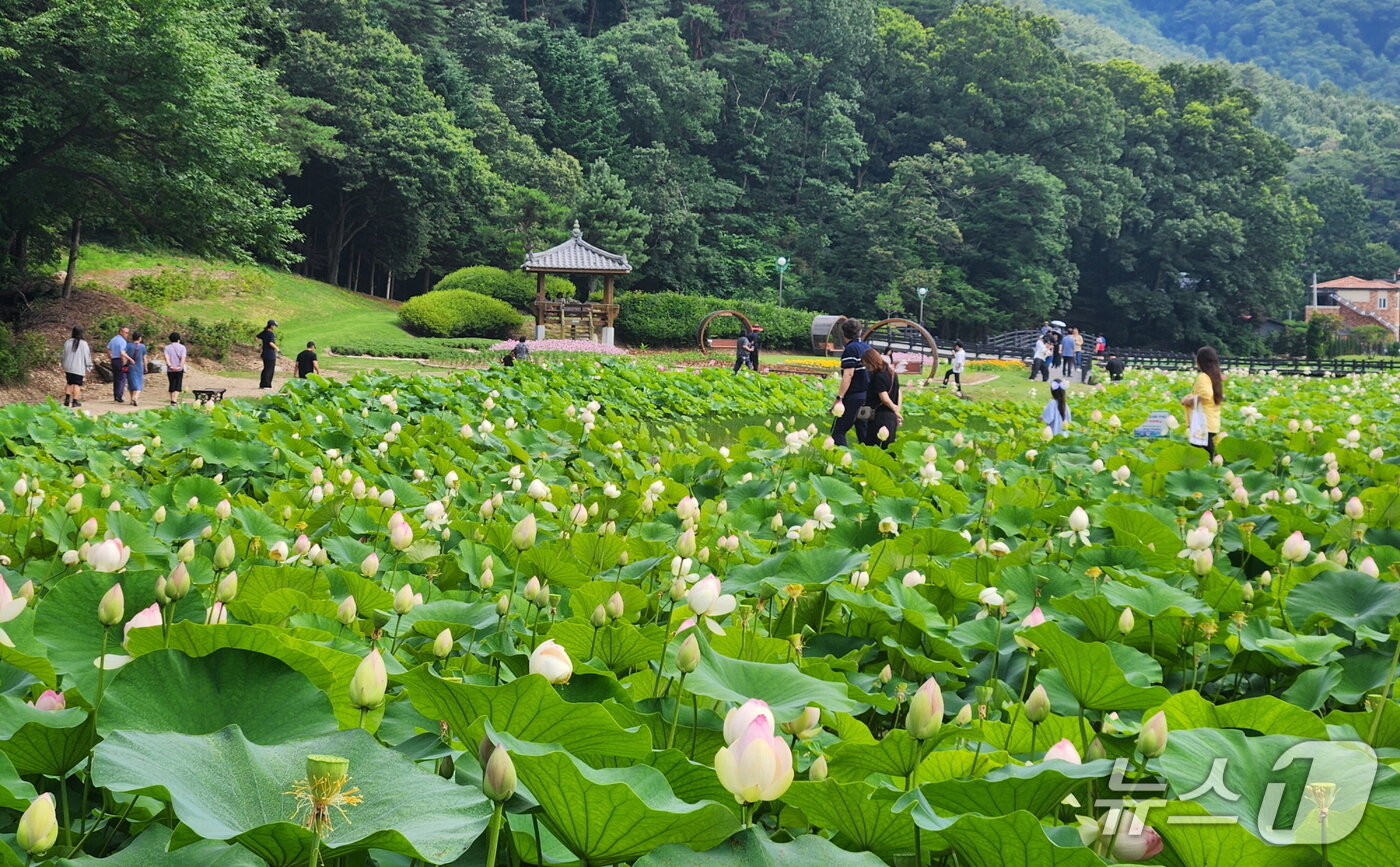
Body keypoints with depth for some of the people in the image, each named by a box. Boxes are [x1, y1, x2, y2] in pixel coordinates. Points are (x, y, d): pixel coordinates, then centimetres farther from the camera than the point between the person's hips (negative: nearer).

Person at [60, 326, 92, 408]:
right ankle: (75, 401, 1)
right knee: (77, 384, 2)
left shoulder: (67, 342, 0)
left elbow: (64, 354, 8)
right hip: (79, 368, -3)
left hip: (68, 367, 3)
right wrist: (88, 367, 7)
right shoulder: (84, 344, -9)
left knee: (69, 383, 16)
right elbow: (87, 356, -4)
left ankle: (67, 399, 5)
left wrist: (63, 364, 22)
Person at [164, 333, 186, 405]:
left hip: (170, 370, 2)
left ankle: (172, 400, 19)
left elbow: (166, 358, -10)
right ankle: (175, 400, -17)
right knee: (178, 385, -1)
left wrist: (170, 366, -18)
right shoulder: (182, 347, 1)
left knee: (172, 385, 14)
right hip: (179, 370, -2)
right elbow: (183, 358, -12)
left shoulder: (167, 347, 4)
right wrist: (180, 366, -19)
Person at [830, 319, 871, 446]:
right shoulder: (868, 347, 11)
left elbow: (848, 375, -20)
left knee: (838, 430, -5)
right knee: (863, 431, 11)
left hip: (854, 397, -8)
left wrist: (839, 398, -22)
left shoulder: (850, 349, -12)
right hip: (868, 396, 8)